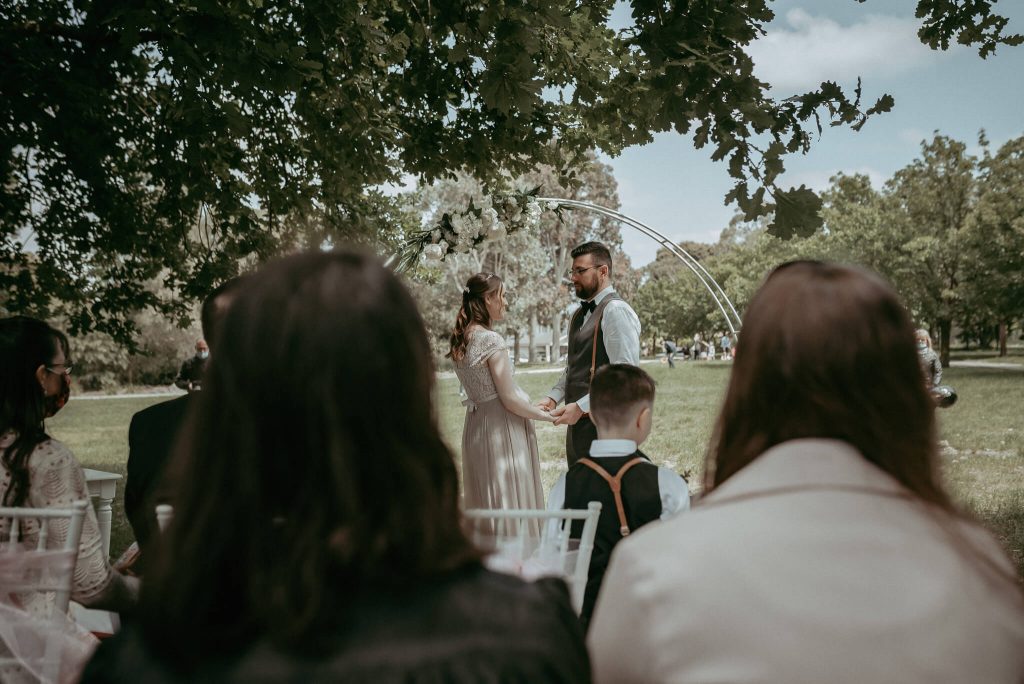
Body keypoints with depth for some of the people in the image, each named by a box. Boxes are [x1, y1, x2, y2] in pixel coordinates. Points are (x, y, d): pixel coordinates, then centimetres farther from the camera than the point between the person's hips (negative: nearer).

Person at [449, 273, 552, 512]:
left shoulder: (461, 340, 7)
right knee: (511, 502, 0)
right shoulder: (491, 340, -17)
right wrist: (546, 416, -4)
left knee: (485, 504, 15)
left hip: (475, 426, 8)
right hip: (501, 427, -8)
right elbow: (509, 399, -16)